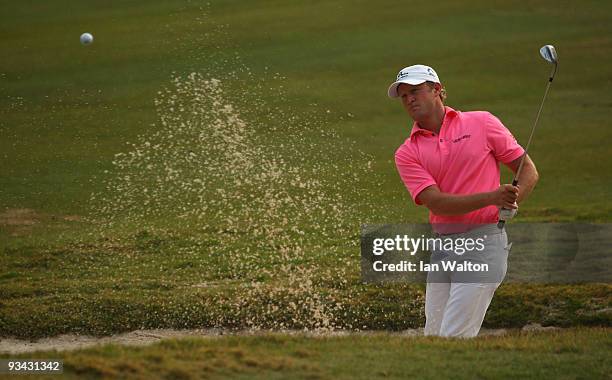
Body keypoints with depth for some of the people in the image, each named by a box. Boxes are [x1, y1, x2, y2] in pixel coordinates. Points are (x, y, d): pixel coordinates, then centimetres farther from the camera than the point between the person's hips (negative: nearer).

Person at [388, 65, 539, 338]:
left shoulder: (482, 123, 3)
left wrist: (511, 203, -16)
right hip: (440, 247, 4)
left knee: (454, 339, -13)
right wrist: (491, 197, -22)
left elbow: (528, 170, 6)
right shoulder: (407, 153, 6)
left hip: (483, 242, -4)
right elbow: (436, 202, -8)